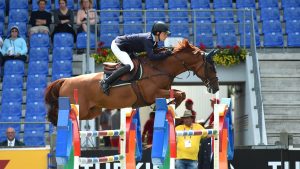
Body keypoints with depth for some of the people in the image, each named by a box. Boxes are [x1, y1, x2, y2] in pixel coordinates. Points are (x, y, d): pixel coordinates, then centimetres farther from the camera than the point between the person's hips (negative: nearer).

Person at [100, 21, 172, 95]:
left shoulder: (153, 39, -3)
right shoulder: (148, 39, -29)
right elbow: (151, 56, -38)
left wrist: (166, 50, -4)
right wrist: (166, 53, -35)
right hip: (117, 46, -10)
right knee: (129, 66, -26)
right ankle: (106, 81, -21)